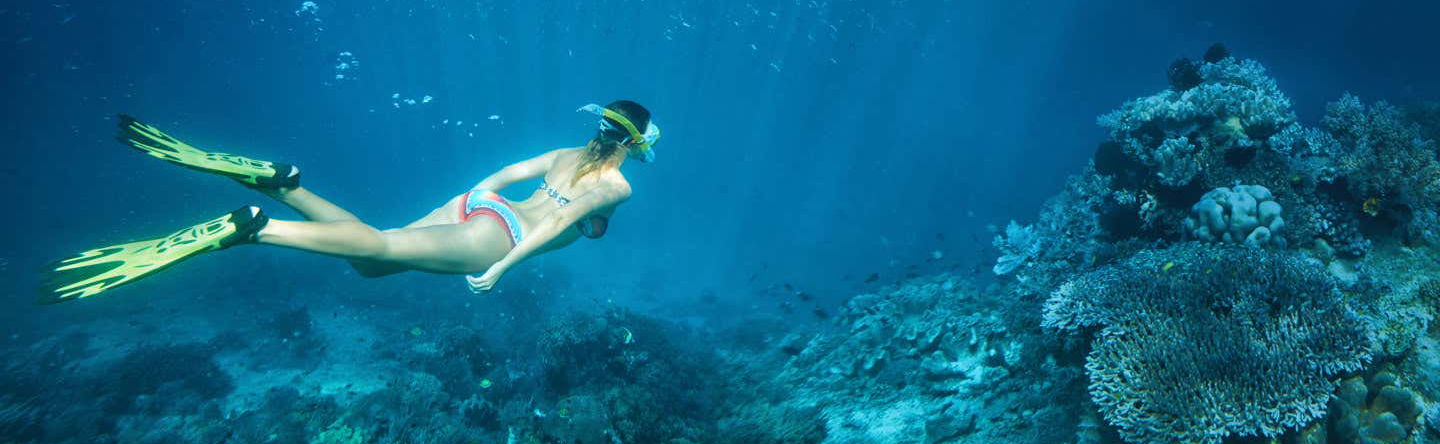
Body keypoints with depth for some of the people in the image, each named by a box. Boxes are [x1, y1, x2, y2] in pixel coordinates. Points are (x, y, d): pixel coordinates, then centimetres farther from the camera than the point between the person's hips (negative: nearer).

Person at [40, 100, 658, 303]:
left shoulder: (567, 153, 26)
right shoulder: (617, 186, 2)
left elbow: (502, 173, 25)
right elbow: (559, 221, -13)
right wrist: (503, 265, -15)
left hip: (470, 205, 8)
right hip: (494, 234, -8)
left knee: (369, 259, 4)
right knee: (379, 246, -21)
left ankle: (275, 181, -11)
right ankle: (247, 227, -36)